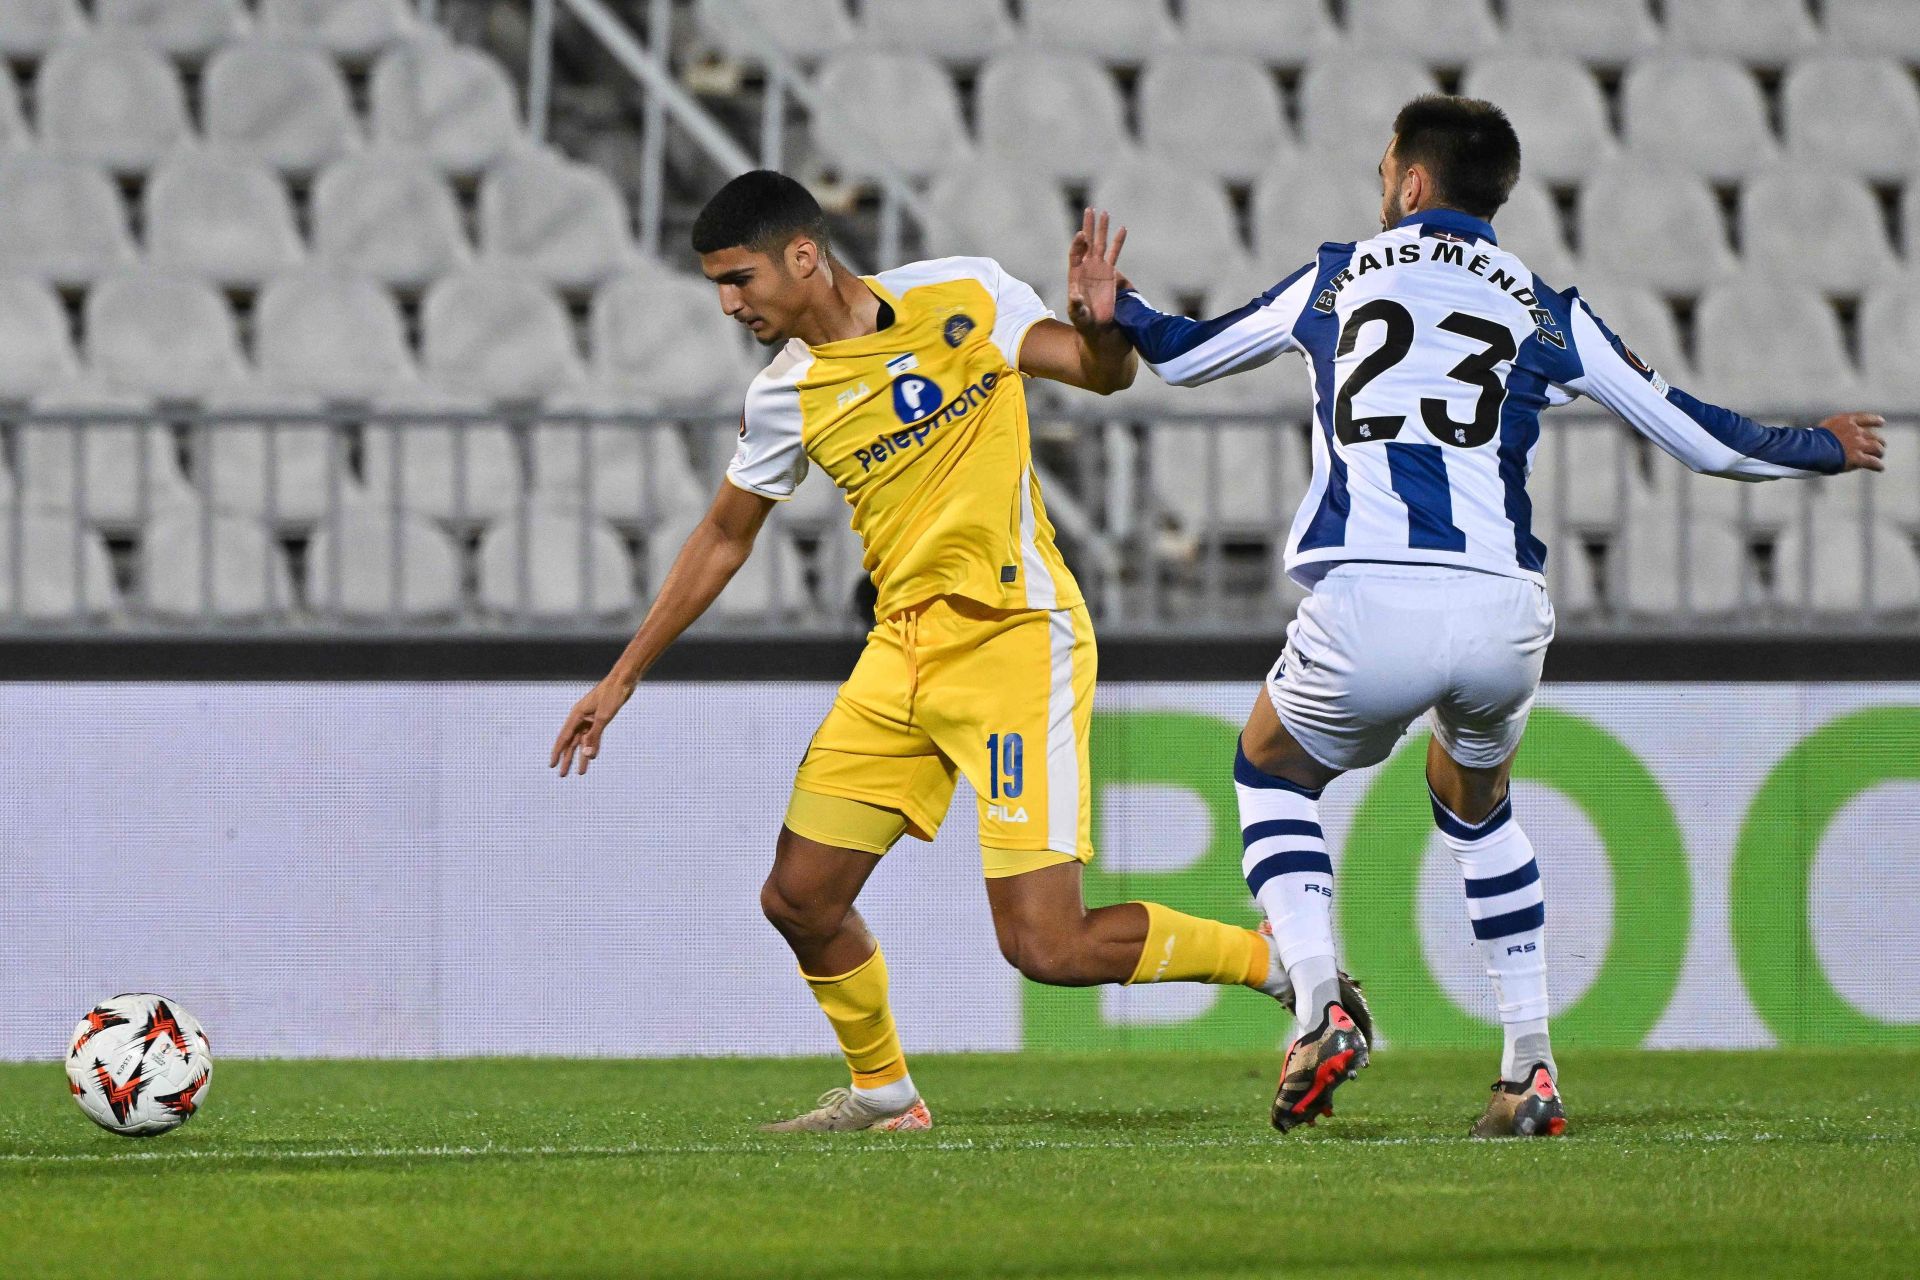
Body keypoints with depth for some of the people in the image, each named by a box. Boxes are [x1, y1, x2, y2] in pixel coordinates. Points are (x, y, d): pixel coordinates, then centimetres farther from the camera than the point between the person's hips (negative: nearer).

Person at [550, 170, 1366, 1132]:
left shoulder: (960, 299, -6)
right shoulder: (783, 397, 4)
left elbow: (1105, 374, 1)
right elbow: (724, 537, 17)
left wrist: (1099, 325, -23)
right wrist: (622, 679, 18)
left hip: (1016, 639, -6)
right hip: (900, 655, 6)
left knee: (1045, 947, -14)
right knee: (799, 901, 3)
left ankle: (1281, 964, 3)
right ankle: (883, 1094, 27)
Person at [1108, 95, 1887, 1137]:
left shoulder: (1337, 280, 18)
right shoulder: (1543, 311, 18)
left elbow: (1179, 357, 31)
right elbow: (1702, 441, 22)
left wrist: (1113, 308, 47)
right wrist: (1825, 449, 36)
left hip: (1367, 609, -2)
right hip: (1502, 612, 2)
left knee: (1271, 774, 26)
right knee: (1476, 804, 31)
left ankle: (1319, 1009, 3)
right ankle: (1530, 1069, 21)